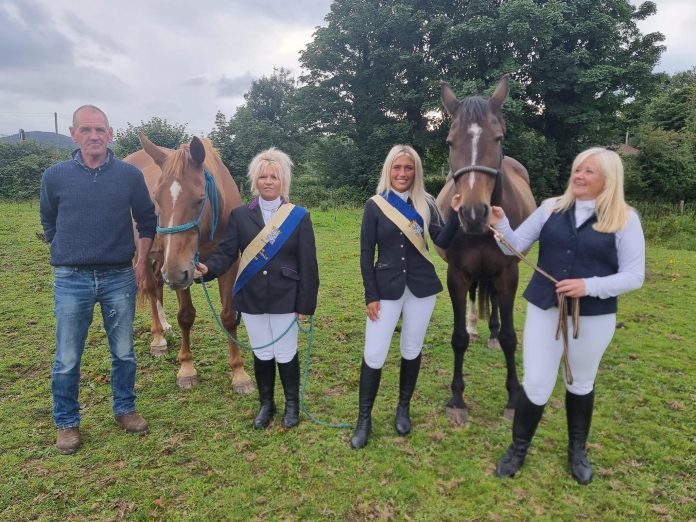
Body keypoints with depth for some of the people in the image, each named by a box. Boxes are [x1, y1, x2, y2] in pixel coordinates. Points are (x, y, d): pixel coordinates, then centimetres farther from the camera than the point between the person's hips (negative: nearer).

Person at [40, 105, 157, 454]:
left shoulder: (130, 175, -3)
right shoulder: (55, 176, -3)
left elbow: (147, 221, 8)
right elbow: (48, 224, 13)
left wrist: (141, 261, 3)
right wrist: (68, 253, 8)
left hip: (119, 277, 1)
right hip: (71, 280, 0)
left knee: (124, 353, 13)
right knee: (67, 360, 9)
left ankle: (125, 409, 33)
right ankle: (66, 422, 28)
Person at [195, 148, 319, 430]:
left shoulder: (299, 217, -4)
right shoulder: (240, 215, 2)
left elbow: (307, 264, -5)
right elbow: (226, 252, -6)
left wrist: (306, 304, -7)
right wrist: (207, 268, -27)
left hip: (285, 298, -2)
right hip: (251, 298, 2)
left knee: (285, 354, 8)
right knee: (262, 354, 15)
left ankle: (292, 404, 33)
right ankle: (266, 404, 36)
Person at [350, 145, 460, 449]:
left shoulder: (426, 204, 2)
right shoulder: (375, 205, -3)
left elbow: (443, 242, -7)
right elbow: (366, 254, -3)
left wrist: (454, 211, -21)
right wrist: (371, 296, -7)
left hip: (421, 286, 2)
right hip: (386, 287, -2)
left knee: (412, 351, 13)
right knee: (373, 356, -1)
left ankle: (403, 409, 33)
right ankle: (364, 419, 17)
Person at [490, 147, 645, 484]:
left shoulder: (625, 219, -7)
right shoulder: (551, 208, 0)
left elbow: (634, 276, -8)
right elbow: (515, 247, 0)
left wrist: (589, 286, -22)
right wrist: (500, 225, -19)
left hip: (594, 317, -1)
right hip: (544, 310, 1)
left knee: (581, 384, 19)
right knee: (536, 385, 5)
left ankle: (578, 450, 42)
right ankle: (518, 448, 29)